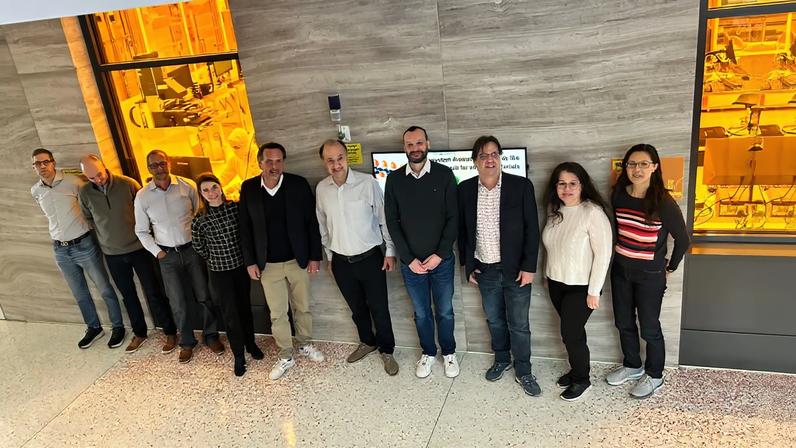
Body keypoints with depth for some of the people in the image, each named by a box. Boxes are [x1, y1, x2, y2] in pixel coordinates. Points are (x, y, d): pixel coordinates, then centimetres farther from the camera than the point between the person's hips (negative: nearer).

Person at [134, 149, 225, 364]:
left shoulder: (187, 186, -7)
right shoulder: (142, 196, -3)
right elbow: (142, 231, 6)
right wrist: (157, 252, -3)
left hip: (193, 249, -1)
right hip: (168, 255, 1)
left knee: (205, 296, 8)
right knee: (178, 302, 7)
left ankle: (211, 335, 28)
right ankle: (187, 342, 27)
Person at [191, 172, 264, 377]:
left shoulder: (236, 207, -8)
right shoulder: (200, 219, -12)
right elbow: (198, 246, 3)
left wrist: (247, 256, 4)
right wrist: (215, 259, 8)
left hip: (241, 266, 2)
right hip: (219, 272, -2)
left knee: (245, 307, 18)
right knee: (230, 314, 6)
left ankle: (250, 343, 39)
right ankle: (239, 355, 22)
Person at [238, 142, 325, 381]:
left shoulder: (299, 184, -9)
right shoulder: (248, 188, -5)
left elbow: (311, 222, -4)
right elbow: (245, 228, 2)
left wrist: (315, 256, -5)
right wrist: (250, 262, 0)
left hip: (298, 261, 0)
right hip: (268, 265, 0)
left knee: (303, 307, 16)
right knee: (277, 314, 9)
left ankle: (305, 344, 38)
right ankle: (285, 356, 26)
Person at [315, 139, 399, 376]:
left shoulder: (367, 182, -14)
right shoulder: (321, 189, -2)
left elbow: (383, 218, -6)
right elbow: (323, 225, 10)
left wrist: (390, 251, -5)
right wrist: (329, 255, 15)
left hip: (370, 258, -3)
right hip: (341, 262, 4)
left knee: (379, 308, 6)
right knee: (357, 308, 19)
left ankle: (386, 350, 26)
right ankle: (367, 342, 41)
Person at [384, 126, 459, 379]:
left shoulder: (444, 175, -7)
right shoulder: (394, 179, -3)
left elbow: (453, 218, -7)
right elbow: (392, 222, -3)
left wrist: (440, 254, -13)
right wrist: (410, 259, -8)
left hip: (441, 260, -1)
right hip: (410, 263, 1)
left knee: (444, 311, 14)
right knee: (421, 313, 16)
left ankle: (449, 353, 35)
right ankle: (428, 353, 37)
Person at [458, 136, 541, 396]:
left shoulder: (521, 186, -10)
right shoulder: (465, 189, -2)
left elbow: (532, 229, -8)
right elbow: (462, 230, 6)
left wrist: (529, 267, -11)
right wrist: (468, 265, 4)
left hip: (515, 269, -3)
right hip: (484, 270, 3)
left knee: (519, 324, 8)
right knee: (494, 320, 19)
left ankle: (523, 371, 27)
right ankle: (501, 360, 41)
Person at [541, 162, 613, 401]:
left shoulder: (593, 212, -19)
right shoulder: (554, 210, 1)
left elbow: (603, 253, -19)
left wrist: (594, 291, -17)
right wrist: (547, 275, 14)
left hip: (580, 287, -5)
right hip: (557, 283, 6)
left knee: (571, 333, 1)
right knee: (571, 330, 16)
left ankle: (581, 379, 22)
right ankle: (576, 369, 35)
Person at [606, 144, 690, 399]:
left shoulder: (663, 202, -17)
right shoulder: (618, 196, -4)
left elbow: (682, 239, -7)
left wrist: (671, 267, 1)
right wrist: (622, 254, 13)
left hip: (650, 275, -5)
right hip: (621, 270, 5)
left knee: (649, 327, 8)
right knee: (624, 323, 17)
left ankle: (654, 376, 28)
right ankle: (632, 366, 38)